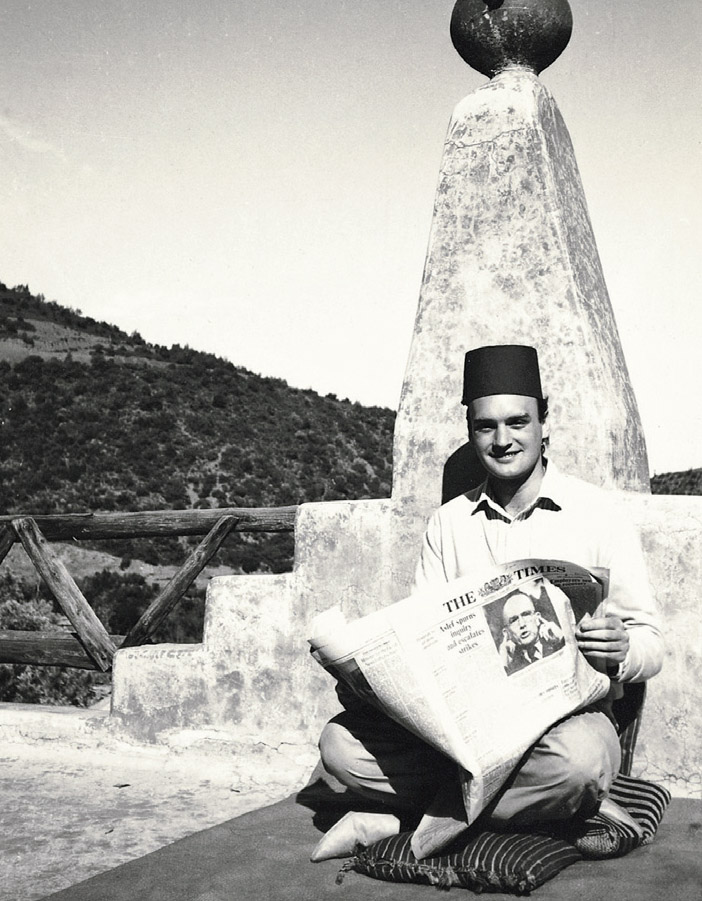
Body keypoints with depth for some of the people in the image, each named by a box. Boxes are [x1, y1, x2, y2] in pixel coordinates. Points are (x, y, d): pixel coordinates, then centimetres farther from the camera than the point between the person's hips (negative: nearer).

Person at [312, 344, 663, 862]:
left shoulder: (597, 513, 0)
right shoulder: (449, 522, 11)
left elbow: (651, 643, -1)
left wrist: (620, 651, -25)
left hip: (570, 711, -3)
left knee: (578, 760, -38)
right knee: (343, 742, -19)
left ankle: (403, 825, -17)